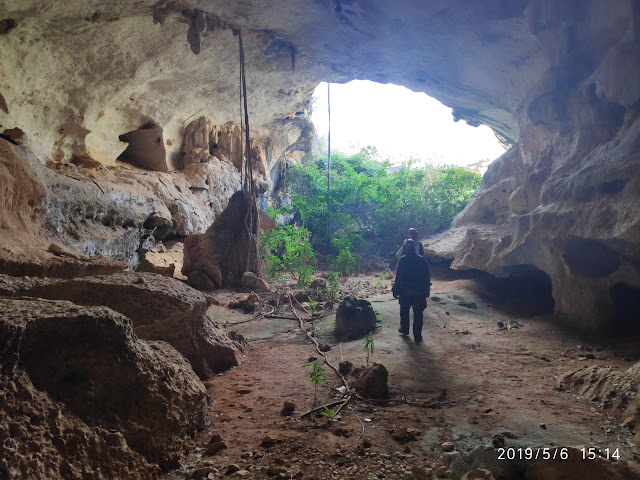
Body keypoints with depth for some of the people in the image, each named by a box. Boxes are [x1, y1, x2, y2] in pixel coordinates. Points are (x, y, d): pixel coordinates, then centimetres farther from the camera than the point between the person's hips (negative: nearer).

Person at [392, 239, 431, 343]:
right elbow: (428, 276, 3)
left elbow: (398, 276, -10)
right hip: (420, 292, 2)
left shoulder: (403, 260, -10)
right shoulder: (423, 260, -1)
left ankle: (404, 329, 33)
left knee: (404, 311, 20)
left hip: (405, 291, -1)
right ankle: (417, 336, 9)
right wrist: (426, 291, 12)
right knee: (418, 314, 6)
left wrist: (396, 291, -3)